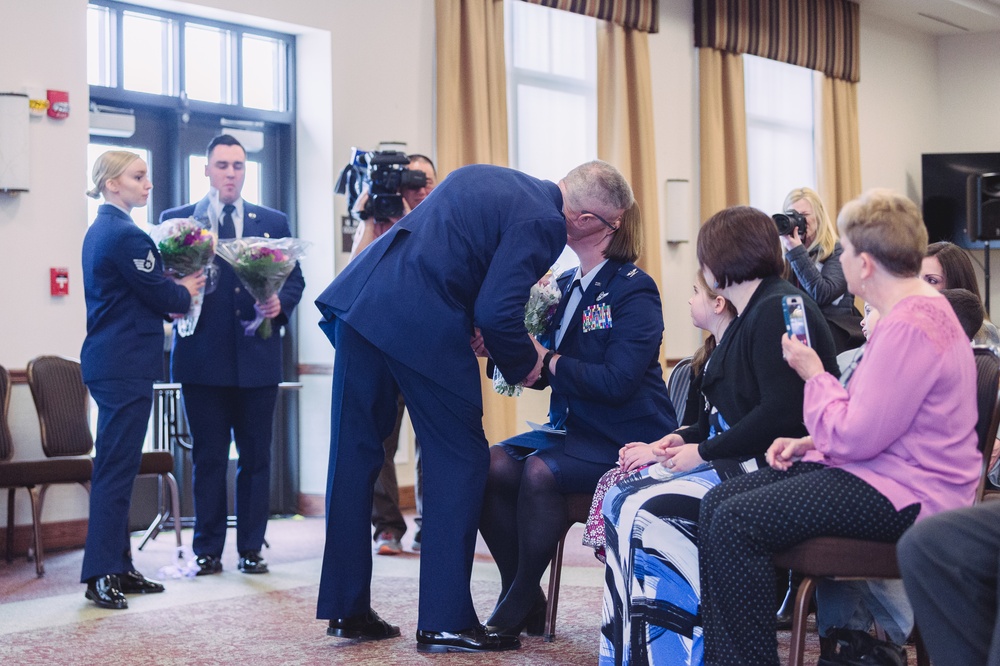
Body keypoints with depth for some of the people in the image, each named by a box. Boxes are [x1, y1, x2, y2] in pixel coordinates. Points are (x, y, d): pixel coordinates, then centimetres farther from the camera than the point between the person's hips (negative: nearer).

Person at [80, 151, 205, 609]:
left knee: (116, 466, 12)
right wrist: (186, 291, 7)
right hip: (125, 364, -10)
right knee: (117, 467, -8)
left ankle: (117, 568, 18)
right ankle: (101, 573, -6)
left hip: (107, 360, 10)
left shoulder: (99, 231, 17)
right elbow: (165, 299, -12)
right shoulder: (126, 235, -15)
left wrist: (173, 294, 9)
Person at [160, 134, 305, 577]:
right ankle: (207, 549, 12)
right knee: (207, 457, 4)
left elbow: (294, 278, 10)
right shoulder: (176, 220, 7)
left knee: (256, 457, 5)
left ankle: (251, 548, 14)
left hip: (257, 357, 1)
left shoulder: (273, 222, 11)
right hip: (203, 356, -1)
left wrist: (280, 304, -10)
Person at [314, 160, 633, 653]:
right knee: (460, 461, 5)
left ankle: (345, 609, 22)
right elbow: (496, 312, -14)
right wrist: (524, 364, 5)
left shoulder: (485, 177, 20)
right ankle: (446, 622, 8)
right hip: (424, 325, -9)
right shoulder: (543, 223, -7)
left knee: (355, 455, 12)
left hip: (360, 298, 9)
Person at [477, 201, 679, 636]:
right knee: (492, 465, -16)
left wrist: (549, 361, -17)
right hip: (572, 429, 7)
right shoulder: (563, 286, 11)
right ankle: (521, 598, -5)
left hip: (625, 441, -7)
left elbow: (618, 381, -21)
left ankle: (519, 604, -13)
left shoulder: (634, 290, -10)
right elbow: (542, 371, 14)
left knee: (540, 471, -30)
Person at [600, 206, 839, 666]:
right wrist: (687, 437, 6)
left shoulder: (778, 310, -13)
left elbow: (782, 413, -23)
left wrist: (706, 451, -16)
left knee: (648, 512, -25)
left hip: (771, 470, -11)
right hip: (735, 461, 11)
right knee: (620, 500, -1)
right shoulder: (752, 314, 20)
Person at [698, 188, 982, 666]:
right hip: (882, 467, 11)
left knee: (734, 523, -21)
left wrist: (814, 375, -8)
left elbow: (854, 436, -23)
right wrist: (810, 441, 11)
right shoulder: (914, 309, 14)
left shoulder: (909, 329, -21)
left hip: (907, 497, -11)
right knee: (718, 501, 2)